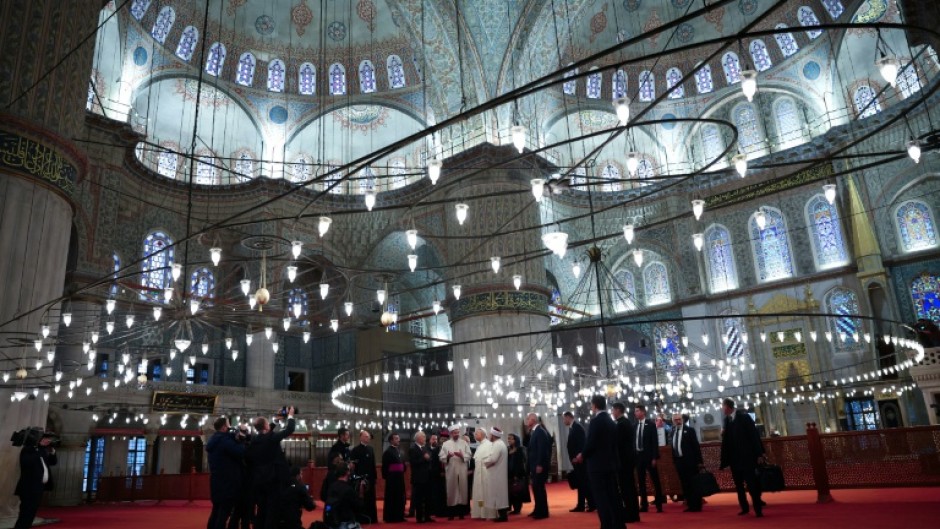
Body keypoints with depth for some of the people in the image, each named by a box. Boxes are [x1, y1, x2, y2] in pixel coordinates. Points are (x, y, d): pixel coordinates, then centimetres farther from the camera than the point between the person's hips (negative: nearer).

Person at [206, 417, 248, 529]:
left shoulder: (214, 439, 13)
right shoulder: (224, 440, -18)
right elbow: (241, 453, -23)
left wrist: (235, 437, 5)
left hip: (217, 480, 10)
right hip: (227, 481, -10)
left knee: (217, 510, 16)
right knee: (225, 512, -7)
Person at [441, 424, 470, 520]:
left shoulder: (464, 443, 7)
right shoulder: (445, 444, 5)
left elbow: (468, 456, 1)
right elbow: (441, 457, -1)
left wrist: (462, 455, -17)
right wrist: (447, 456, -20)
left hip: (462, 471, 1)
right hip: (450, 471, -1)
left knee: (462, 490, 2)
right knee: (451, 490, 1)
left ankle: (461, 512, 10)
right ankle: (451, 513, 8)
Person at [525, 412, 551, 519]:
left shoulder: (540, 431, -14)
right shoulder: (534, 431, 16)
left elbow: (542, 449, -21)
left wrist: (539, 465, -23)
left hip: (539, 465, -9)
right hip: (535, 465, 9)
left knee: (539, 487, -5)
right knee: (536, 487, 13)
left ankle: (543, 512, 2)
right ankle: (538, 510, 22)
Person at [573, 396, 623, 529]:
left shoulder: (595, 421, -15)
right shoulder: (612, 422, 10)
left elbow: (590, 443, -18)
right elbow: (613, 443, 13)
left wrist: (582, 455, 1)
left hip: (597, 465, -8)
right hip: (611, 464, 8)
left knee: (601, 498, -4)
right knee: (613, 496, 11)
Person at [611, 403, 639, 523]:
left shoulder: (620, 424, -15)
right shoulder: (627, 423, 14)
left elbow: (618, 442, -19)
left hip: (623, 459, -10)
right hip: (629, 458, 10)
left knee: (625, 487, -5)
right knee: (630, 486, 12)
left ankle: (629, 515, -3)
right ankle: (633, 514, 17)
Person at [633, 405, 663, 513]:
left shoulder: (651, 424, -4)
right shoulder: (635, 425, 9)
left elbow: (655, 441, -8)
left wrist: (654, 457, -13)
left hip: (648, 455, -5)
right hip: (638, 455, 5)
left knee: (655, 480, 1)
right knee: (641, 482, 7)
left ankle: (659, 505, 7)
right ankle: (644, 505, 14)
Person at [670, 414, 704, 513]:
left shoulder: (689, 430, -4)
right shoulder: (673, 431, 12)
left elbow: (696, 446, -7)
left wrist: (699, 461, -12)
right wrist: (674, 460, 11)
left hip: (690, 460, -6)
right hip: (679, 461, 6)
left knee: (694, 484, -1)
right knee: (685, 485, 8)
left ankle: (697, 506, 4)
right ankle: (690, 505, 14)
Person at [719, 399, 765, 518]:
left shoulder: (743, 416, -7)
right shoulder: (727, 419, 7)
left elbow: (754, 434, -9)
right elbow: (726, 439, 7)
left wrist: (759, 453, -13)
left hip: (746, 456, -5)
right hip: (734, 458, 5)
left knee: (751, 483, -4)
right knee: (738, 485, 11)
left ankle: (758, 509, 3)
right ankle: (744, 508, 22)